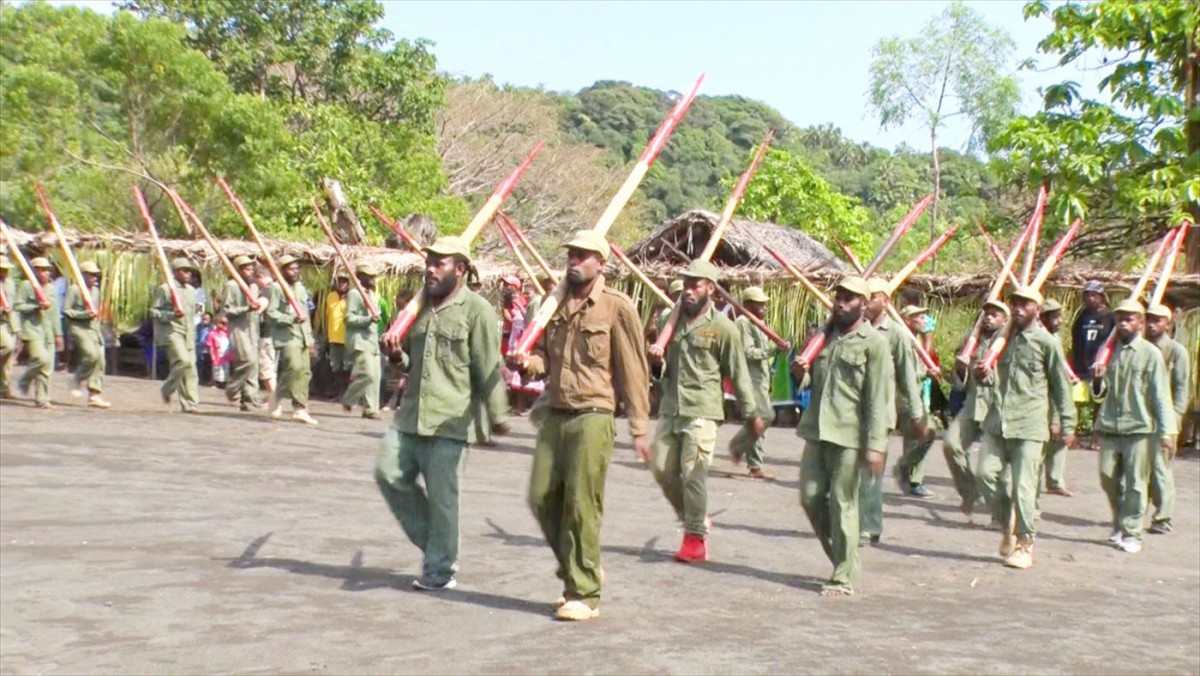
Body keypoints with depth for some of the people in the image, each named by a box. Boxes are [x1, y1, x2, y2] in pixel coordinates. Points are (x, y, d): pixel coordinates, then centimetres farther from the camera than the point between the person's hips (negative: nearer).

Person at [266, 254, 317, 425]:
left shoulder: (301, 288, 19)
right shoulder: (277, 288, -4)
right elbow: (271, 312, -12)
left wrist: (310, 340, 18)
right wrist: (291, 319, -22)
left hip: (302, 336, 7)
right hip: (286, 336, -7)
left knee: (304, 372, 2)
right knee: (294, 368, -20)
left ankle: (300, 409, 6)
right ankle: (277, 398, -3)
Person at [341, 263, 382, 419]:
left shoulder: (373, 295, 20)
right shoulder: (354, 294, -7)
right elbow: (349, 318, -15)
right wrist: (368, 319, -25)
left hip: (372, 341, 9)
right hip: (359, 342, -9)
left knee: (375, 375, 3)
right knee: (367, 374, -17)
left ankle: (371, 408, 7)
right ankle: (348, 401, 0)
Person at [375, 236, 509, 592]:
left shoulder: (477, 310, -8)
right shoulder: (420, 303, 15)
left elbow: (489, 369, -10)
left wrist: (498, 415, -11)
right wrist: (395, 347, 3)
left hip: (450, 421, -7)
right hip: (410, 413, 8)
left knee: (441, 496, -2)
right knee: (389, 475, 5)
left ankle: (440, 570, 13)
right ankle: (433, 543, 22)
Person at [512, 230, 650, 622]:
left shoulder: (616, 307, -6)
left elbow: (633, 372, -6)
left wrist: (639, 429, -7)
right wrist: (530, 362, -4)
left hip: (592, 417, -6)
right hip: (554, 415, 6)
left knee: (582, 506, -5)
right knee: (542, 498, 7)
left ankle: (584, 595, 5)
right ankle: (577, 570, 27)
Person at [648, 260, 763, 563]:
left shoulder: (722, 327, -6)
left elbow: (738, 373, -2)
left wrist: (752, 413, 1)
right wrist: (656, 358, -4)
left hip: (701, 411, -6)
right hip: (670, 407, 6)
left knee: (693, 475, -6)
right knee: (662, 469, 6)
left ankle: (696, 538, 6)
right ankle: (692, 517, 27)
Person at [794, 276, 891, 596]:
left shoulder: (874, 343, -6)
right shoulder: (825, 335, 14)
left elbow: (879, 398, -11)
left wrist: (875, 444, -18)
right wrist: (801, 372, 2)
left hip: (848, 435, -7)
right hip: (816, 431, 7)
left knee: (842, 505, -2)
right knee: (811, 497, 7)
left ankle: (844, 578, 7)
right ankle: (840, 557, 26)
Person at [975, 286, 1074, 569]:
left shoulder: (1046, 342, -3)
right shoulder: (1005, 338, 14)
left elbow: (1061, 386, 0)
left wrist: (1067, 425, -1)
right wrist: (983, 373, 0)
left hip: (1029, 423, -5)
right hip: (998, 420, 5)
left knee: (1023, 487, -3)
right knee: (987, 473, -3)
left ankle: (1025, 545, 9)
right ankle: (1007, 525, 20)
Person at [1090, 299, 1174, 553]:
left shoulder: (1150, 354, -2)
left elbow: (1161, 395, -5)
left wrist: (1167, 431, -12)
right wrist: (1098, 381, -8)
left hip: (1139, 428, -4)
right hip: (1109, 427, 4)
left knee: (1135, 484, -1)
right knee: (1108, 479, 8)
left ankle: (1131, 533, 7)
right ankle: (1119, 524, 28)